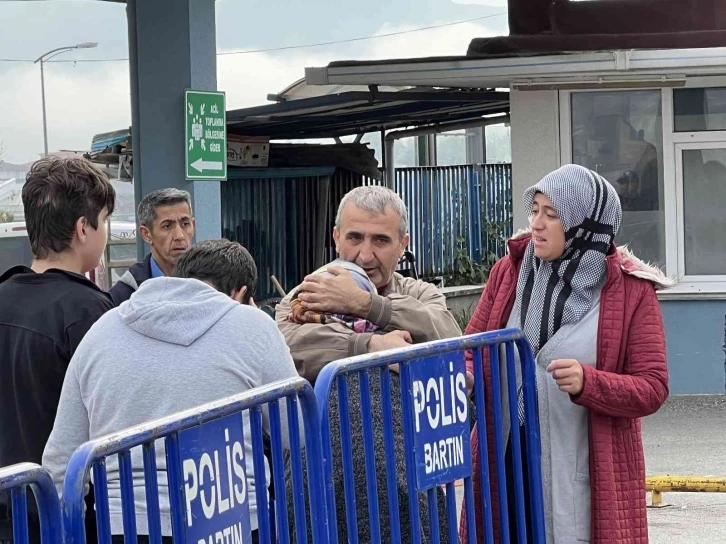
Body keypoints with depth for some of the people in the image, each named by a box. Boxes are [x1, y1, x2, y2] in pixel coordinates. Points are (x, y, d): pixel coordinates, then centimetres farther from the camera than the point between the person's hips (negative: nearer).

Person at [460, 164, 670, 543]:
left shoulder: (630, 291, -5)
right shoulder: (509, 272, 4)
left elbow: (653, 388, -7)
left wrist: (587, 383, -24)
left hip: (586, 475, -3)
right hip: (507, 466, 3)